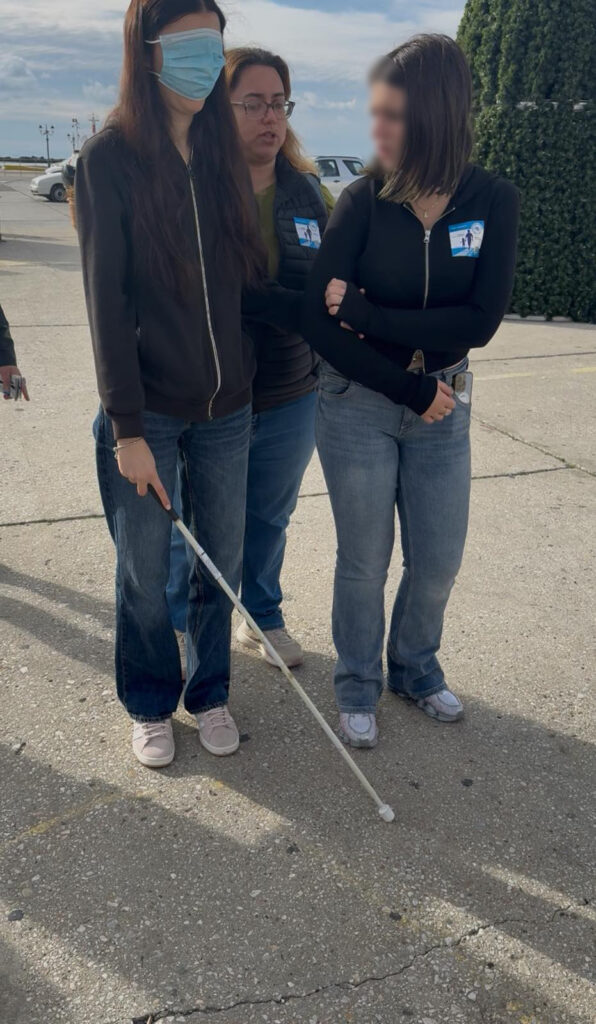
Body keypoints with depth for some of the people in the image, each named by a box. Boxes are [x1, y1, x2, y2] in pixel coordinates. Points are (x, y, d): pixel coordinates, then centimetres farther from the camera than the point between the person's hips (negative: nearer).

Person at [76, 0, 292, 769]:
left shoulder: (224, 153, 6)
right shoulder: (109, 158, -8)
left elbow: (248, 278, 10)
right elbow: (106, 300, -12)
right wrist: (127, 426, -15)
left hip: (227, 405, 4)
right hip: (148, 410, -4)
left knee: (221, 562, 12)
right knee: (145, 573, 9)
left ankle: (209, 692, 35)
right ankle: (150, 705, 32)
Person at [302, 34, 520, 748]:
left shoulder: (493, 201, -7)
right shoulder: (363, 201, -11)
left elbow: (480, 320, -17)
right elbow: (319, 323, -17)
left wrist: (366, 313, -20)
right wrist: (412, 390, -16)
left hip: (442, 408, 2)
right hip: (358, 406, -2)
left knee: (439, 562, 12)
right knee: (365, 563, 8)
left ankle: (415, 668, 40)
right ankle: (357, 688, 32)